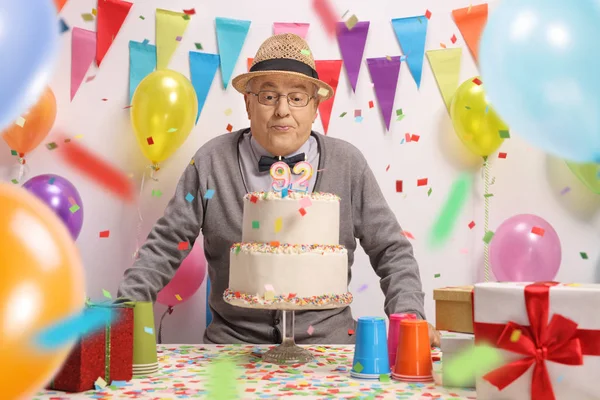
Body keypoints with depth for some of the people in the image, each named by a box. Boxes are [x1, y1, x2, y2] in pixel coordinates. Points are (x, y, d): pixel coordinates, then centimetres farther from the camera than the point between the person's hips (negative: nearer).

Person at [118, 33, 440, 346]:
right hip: (232, 340, 0)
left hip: (327, 340, 0)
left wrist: (410, 316, -8)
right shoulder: (211, 162, 0)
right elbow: (164, 248, 3)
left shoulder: (348, 164, 1)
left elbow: (392, 252, 6)